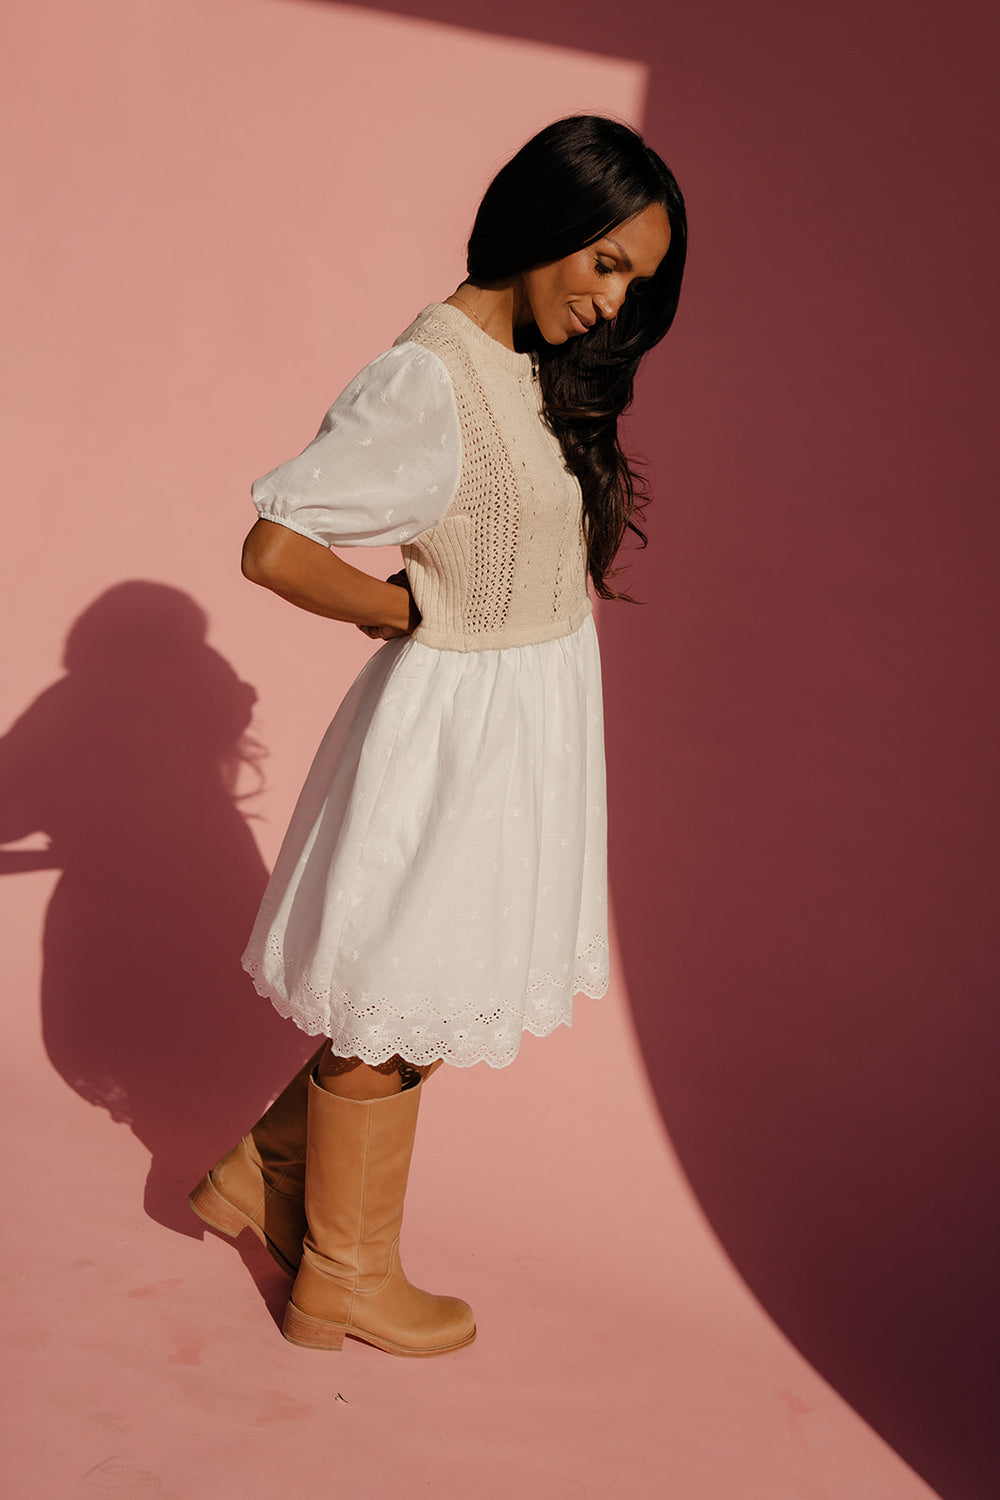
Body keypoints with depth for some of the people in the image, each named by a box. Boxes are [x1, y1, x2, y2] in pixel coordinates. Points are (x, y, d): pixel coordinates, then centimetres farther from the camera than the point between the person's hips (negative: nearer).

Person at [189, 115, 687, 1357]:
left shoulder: (537, 362, 6)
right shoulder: (430, 381, -23)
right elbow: (274, 550, -24)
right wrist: (409, 615, -11)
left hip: (535, 711, 9)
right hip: (462, 717, -9)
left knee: (439, 987, 21)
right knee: (397, 1007, 8)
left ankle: (260, 1177, 39)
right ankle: (346, 1278, 30)